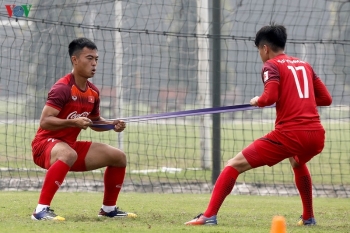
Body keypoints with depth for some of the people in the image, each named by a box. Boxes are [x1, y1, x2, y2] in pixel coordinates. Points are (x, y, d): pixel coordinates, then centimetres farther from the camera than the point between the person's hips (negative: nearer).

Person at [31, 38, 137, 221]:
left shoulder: (93, 92, 7)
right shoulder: (62, 88, -19)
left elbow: (95, 122, 23)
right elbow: (44, 122, -26)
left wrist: (113, 125, 3)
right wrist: (74, 122, -35)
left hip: (70, 145, 9)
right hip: (45, 144, -9)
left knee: (118, 156, 8)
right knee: (68, 154, -43)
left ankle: (109, 208, 23)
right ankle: (41, 209, -41)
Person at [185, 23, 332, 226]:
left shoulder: (272, 65, 3)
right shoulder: (304, 65, 20)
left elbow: (270, 97, -13)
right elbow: (326, 98, 19)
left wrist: (258, 101, 8)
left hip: (289, 135, -6)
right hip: (317, 135, 6)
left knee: (234, 165, 1)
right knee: (298, 162, 42)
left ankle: (209, 216, -10)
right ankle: (308, 217, 43)